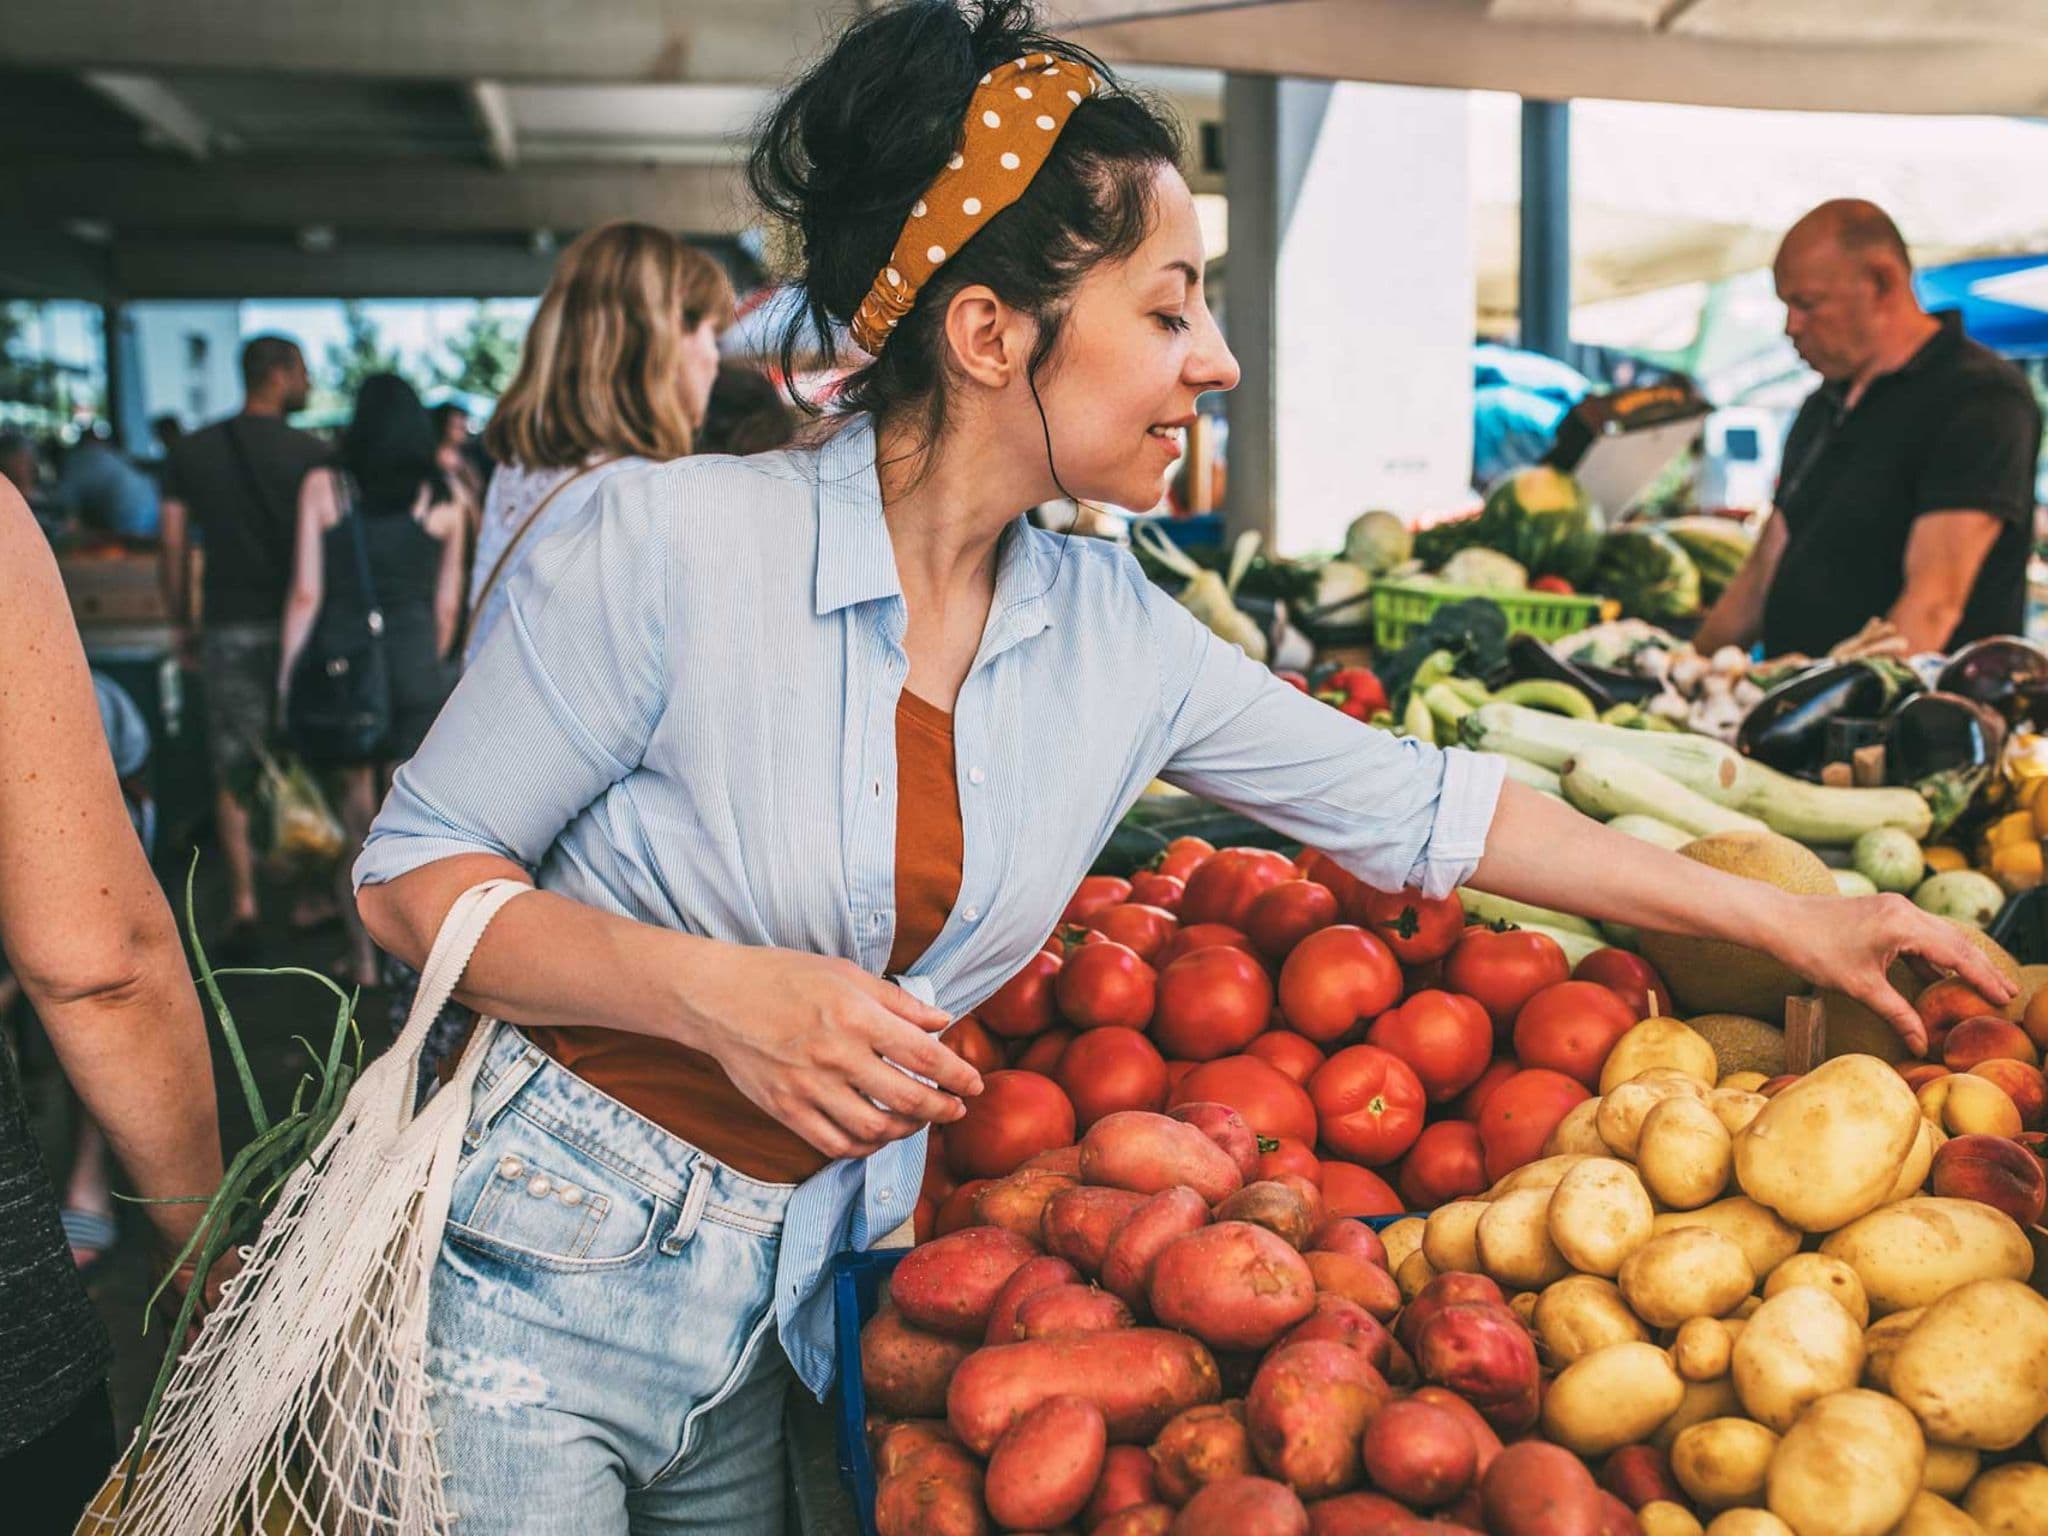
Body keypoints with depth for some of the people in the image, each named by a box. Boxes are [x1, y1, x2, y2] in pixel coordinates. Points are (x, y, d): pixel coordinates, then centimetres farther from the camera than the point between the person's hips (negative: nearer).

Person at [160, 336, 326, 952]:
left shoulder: (192, 451, 4)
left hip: (228, 628, 2)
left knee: (233, 772, 5)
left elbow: (174, 547, 4)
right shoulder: (311, 453, -6)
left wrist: (184, 621, 14)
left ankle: (243, 906, 0)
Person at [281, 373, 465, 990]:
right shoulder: (443, 498, 1)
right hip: (415, 670, 0)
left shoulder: (323, 487, -3)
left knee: (355, 819, 11)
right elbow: (448, 604, 6)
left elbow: (306, 594, -4)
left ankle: (363, 956, 18)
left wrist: (287, 679, 3)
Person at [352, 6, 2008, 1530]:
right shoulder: (679, 544, -18)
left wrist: (1791, 920, 8)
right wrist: (714, 991, -27)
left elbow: (1416, 806, 4)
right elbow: (413, 870, -11)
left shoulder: (1117, 637, -4)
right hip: (533, 1273, -4)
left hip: (768, 1311, 5)